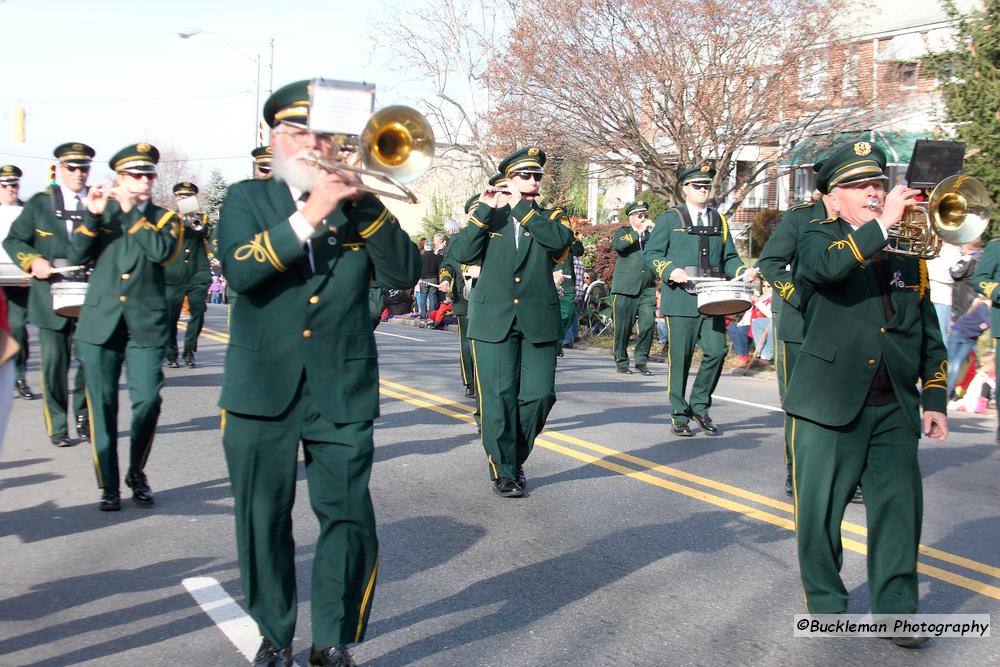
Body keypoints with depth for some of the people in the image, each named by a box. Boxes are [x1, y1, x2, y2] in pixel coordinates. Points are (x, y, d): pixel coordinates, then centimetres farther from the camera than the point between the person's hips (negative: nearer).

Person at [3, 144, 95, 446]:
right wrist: (33, 261, -9)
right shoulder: (40, 204, 7)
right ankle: (57, 427, 12)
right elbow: (12, 241, 8)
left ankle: (83, 417, 20)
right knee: (54, 363, 2)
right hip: (51, 297, 0)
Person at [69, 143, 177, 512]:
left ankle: (137, 474, 15)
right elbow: (76, 256, -1)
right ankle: (108, 486, 10)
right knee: (102, 406, 1)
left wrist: (131, 213, -12)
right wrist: (93, 215, -11)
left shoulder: (163, 217, 8)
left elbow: (162, 251, -14)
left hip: (145, 325, -1)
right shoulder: (101, 212, 12)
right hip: (100, 324, 1)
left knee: (148, 401, -8)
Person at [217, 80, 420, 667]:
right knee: (265, 520, 7)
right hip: (263, 388, 0)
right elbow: (240, 270, -13)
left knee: (350, 519, -4)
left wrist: (363, 202, -15)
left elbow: (404, 273, -4)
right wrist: (310, 215, -21)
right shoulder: (247, 199, 6)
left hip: (343, 391, 0)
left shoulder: (360, 204, 9)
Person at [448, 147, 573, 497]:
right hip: (494, 320, -1)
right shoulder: (486, 217, 12)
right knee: (499, 398, -4)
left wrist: (521, 207, -7)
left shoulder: (550, 218, 12)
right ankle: (503, 471, 7)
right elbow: (462, 253, -4)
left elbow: (561, 239, -12)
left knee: (540, 395, -1)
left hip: (539, 321, 1)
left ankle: (514, 458, 21)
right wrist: (485, 209, -6)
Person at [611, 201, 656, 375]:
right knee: (623, 328, 0)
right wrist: (638, 232, -16)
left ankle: (641, 361, 5)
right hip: (626, 289, -3)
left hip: (647, 290, 3)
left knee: (648, 325, -8)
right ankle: (621, 362, 14)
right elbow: (617, 244, -14)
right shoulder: (623, 232, 8)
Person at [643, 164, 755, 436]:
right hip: (682, 299, -4)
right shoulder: (670, 218, 6)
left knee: (716, 351, -5)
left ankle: (699, 406, 15)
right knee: (680, 357, 0)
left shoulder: (719, 220, 18)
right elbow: (651, 253, 1)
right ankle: (679, 415, 12)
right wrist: (670, 271, -16)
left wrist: (742, 272, -2)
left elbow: (729, 257, 18)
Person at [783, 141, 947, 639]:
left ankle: (895, 608, 11)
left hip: (895, 409, 3)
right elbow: (828, 265, -24)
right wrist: (881, 224, -20)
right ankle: (826, 601, 21)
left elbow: (929, 334, 17)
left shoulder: (907, 251, 14)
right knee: (820, 509, 4)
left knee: (900, 508, -1)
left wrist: (935, 400, 12)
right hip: (830, 403, -3)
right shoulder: (820, 237, 3)